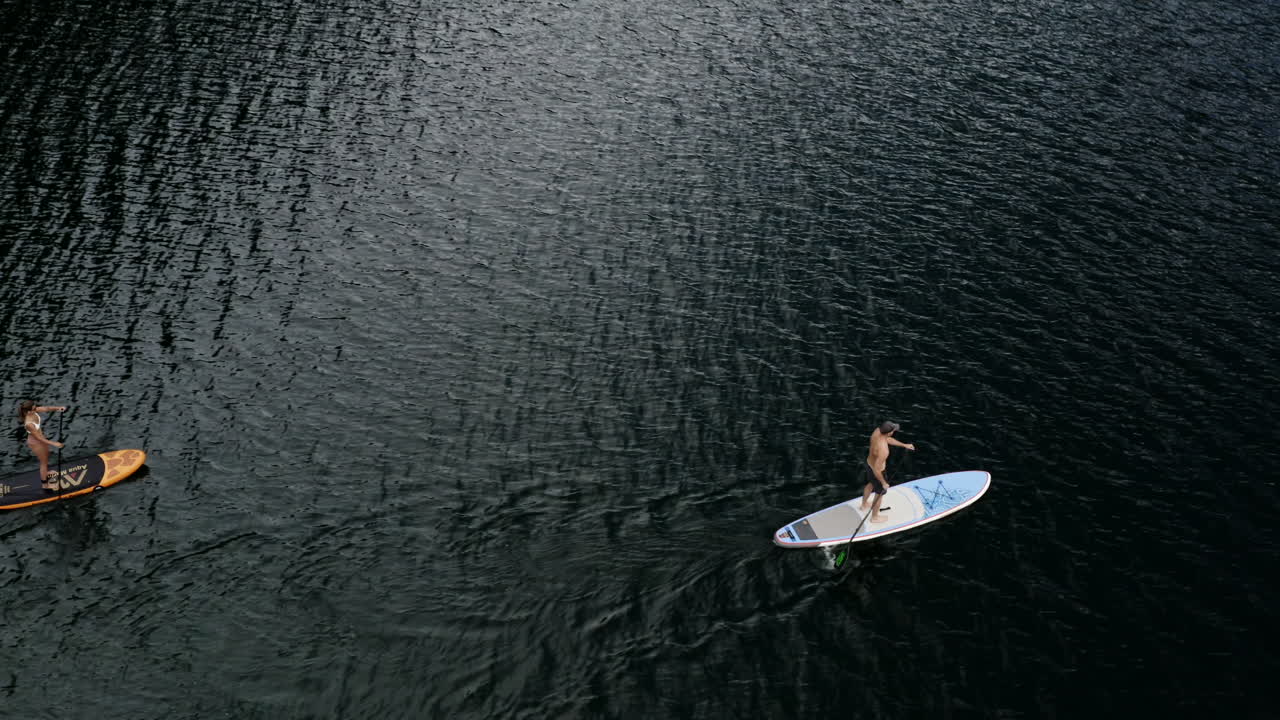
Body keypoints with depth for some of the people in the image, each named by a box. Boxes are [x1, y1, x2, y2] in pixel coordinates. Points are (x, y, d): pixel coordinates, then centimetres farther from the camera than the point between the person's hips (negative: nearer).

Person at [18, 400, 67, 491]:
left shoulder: (33, 411, -23)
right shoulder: (29, 424, -40)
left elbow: (47, 409, -15)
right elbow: (39, 438, -29)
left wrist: (58, 408, -35)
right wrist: (54, 443, -23)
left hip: (40, 436, 7)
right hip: (35, 443, -7)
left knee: (46, 455, 32)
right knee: (44, 461, 15)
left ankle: (46, 473, 60)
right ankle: (44, 484, 37)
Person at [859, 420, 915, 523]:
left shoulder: (877, 431, -21)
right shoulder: (883, 450, -43)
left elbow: (888, 439, 3)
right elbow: (876, 470, -34)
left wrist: (904, 445, 9)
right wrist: (884, 483, -19)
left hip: (869, 462, 7)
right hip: (877, 472, -7)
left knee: (871, 484, 35)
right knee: (880, 494, 21)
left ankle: (864, 505, 61)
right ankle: (875, 517, 46)